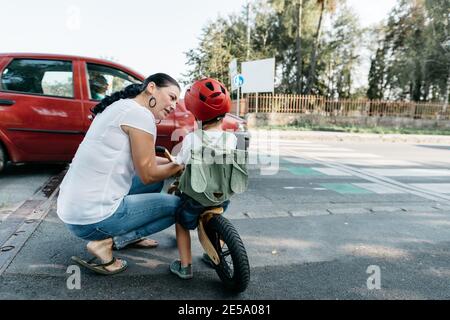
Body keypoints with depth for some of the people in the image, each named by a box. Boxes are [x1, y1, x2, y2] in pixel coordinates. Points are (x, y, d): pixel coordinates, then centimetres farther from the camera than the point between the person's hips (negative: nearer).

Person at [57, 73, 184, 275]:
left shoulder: (120, 106, 13)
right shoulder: (140, 114, -15)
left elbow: (141, 161, 19)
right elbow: (148, 175, -11)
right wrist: (180, 165, 4)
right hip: (92, 219, -10)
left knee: (157, 180, 19)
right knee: (176, 206, 3)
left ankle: (129, 235, 21)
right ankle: (106, 243, -3)